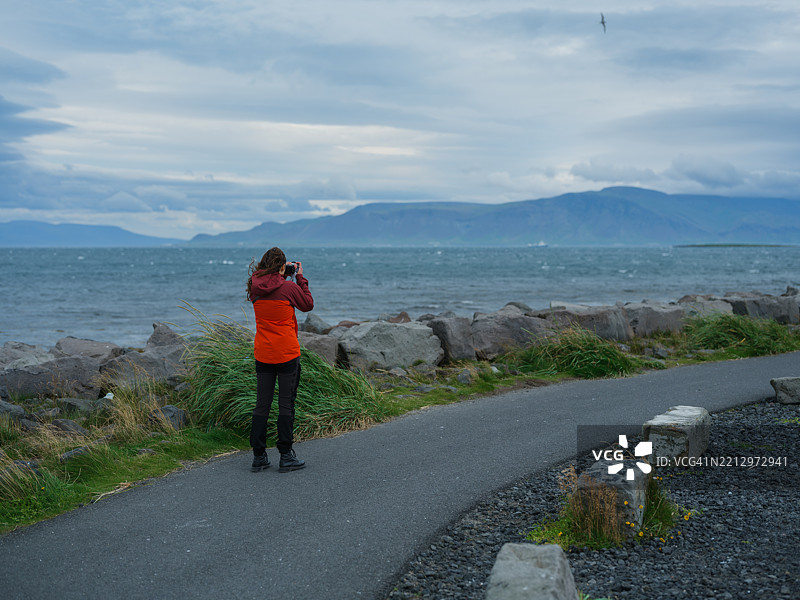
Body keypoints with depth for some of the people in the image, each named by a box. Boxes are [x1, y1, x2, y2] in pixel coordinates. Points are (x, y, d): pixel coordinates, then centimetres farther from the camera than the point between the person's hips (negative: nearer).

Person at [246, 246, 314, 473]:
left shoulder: (255, 287, 0)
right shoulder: (289, 287, -12)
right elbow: (308, 305, 4)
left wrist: (281, 274, 17)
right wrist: (300, 277, 9)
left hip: (262, 354, 4)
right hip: (287, 354, -4)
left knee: (262, 404, 9)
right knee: (286, 404, 2)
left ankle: (258, 456, 11)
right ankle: (286, 456, 4)